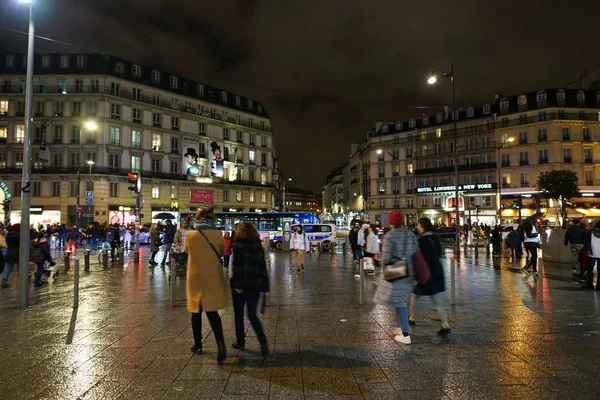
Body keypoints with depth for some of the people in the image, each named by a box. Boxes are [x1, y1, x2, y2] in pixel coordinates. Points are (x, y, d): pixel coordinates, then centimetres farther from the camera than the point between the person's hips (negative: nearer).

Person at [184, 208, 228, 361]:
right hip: (213, 278, 1)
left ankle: (198, 345, 26)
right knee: (212, 312, 6)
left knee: (196, 312, 15)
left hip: (195, 278, 0)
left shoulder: (190, 235, -10)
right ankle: (221, 344, -10)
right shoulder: (218, 234, -9)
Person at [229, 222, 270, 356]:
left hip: (240, 285, -4)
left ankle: (240, 343, 20)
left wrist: (236, 284, -14)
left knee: (239, 315, 13)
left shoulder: (237, 246, -6)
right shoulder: (259, 246, 5)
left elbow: (235, 266, -15)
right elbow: (263, 267, 4)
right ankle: (263, 340, -6)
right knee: (252, 315, 12)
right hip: (255, 285, 4)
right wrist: (265, 287, 7)